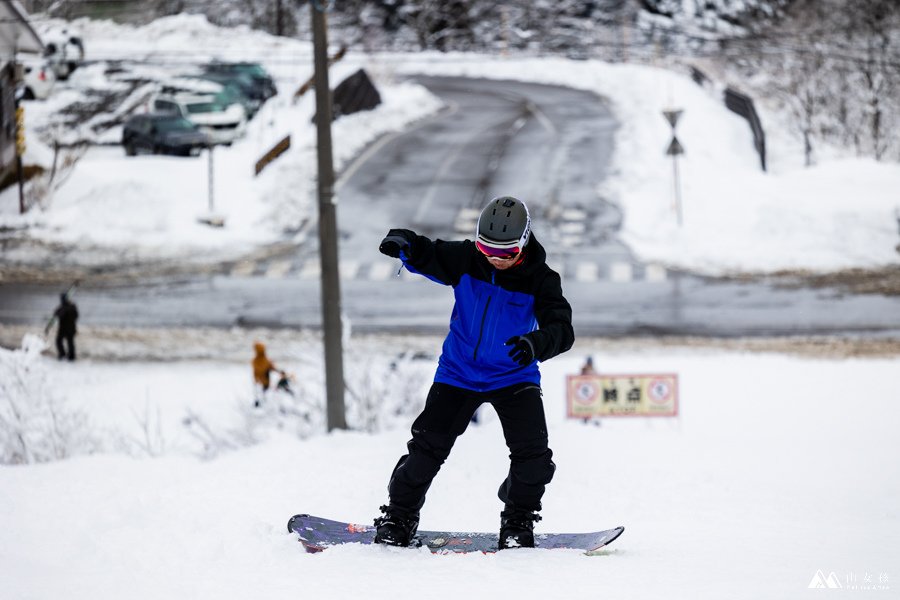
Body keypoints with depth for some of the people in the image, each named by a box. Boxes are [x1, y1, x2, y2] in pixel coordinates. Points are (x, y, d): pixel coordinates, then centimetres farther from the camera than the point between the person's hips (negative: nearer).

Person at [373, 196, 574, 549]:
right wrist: (404, 244, -43)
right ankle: (399, 515, 15)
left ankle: (518, 520, 12)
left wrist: (537, 343, -50)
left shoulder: (540, 280, -16)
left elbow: (562, 329, -26)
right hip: (459, 371, 1)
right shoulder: (466, 260, -11)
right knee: (428, 446, -6)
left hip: (514, 376, -1)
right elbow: (428, 256, -18)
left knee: (532, 452, -13)